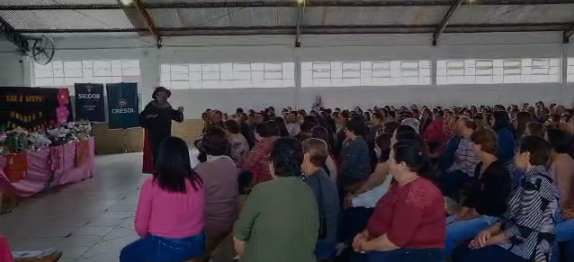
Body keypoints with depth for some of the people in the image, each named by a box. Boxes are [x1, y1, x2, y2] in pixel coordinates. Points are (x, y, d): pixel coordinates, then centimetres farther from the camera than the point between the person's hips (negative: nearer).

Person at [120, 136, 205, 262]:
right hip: (197, 245, 5)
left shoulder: (152, 185, -16)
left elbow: (141, 226, -6)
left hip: (166, 248, -5)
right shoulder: (198, 181, -7)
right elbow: (198, 217, 6)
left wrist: (149, 237, 14)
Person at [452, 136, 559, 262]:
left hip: (528, 249, -10)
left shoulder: (537, 182, -19)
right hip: (516, 241, 10)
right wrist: (489, 231, -3)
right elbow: (511, 217, 14)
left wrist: (489, 240, -14)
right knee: (459, 252, 6)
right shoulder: (531, 179, 14)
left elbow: (523, 229, -24)